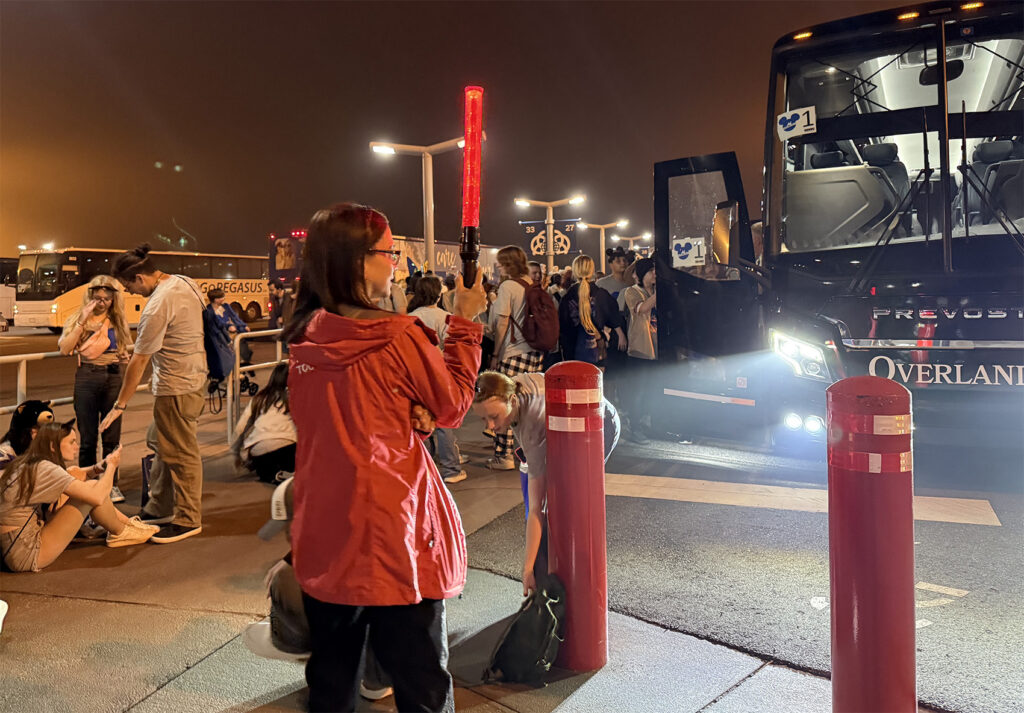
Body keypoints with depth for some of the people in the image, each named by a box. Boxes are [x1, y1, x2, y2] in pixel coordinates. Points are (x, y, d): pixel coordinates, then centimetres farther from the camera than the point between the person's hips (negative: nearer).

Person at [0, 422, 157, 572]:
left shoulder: (25, 465, 8)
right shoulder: (45, 468, -19)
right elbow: (97, 497, -24)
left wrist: (97, 468, 7)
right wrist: (111, 465, -7)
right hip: (26, 555, -9)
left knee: (88, 487, 9)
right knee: (92, 489, -13)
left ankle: (128, 522, 21)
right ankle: (121, 533, 10)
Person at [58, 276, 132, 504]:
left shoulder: (117, 320, 7)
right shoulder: (78, 318, 0)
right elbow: (64, 349, -13)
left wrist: (125, 357, -2)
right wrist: (82, 322, -16)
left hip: (113, 377, 2)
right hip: (87, 377, -2)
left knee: (112, 437, 6)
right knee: (88, 437, 5)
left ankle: (111, 484, 17)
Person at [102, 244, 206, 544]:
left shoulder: (157, 307, -22)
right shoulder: (186, 282, 3)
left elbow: (138, 362, -18)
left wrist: (119, 406, -10)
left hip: (176, 387, -10)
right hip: (195, 376, 10)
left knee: (181, 454, 1)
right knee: (161, 444, 19)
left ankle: (188, 520, 13)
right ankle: (158, 509, 31)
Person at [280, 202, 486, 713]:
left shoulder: (304, 341, 1)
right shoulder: (400, 337, -17)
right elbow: (453, 406, -4)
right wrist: (465, 322, 1)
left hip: (324, 536, 6)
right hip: (394, 534, -6)